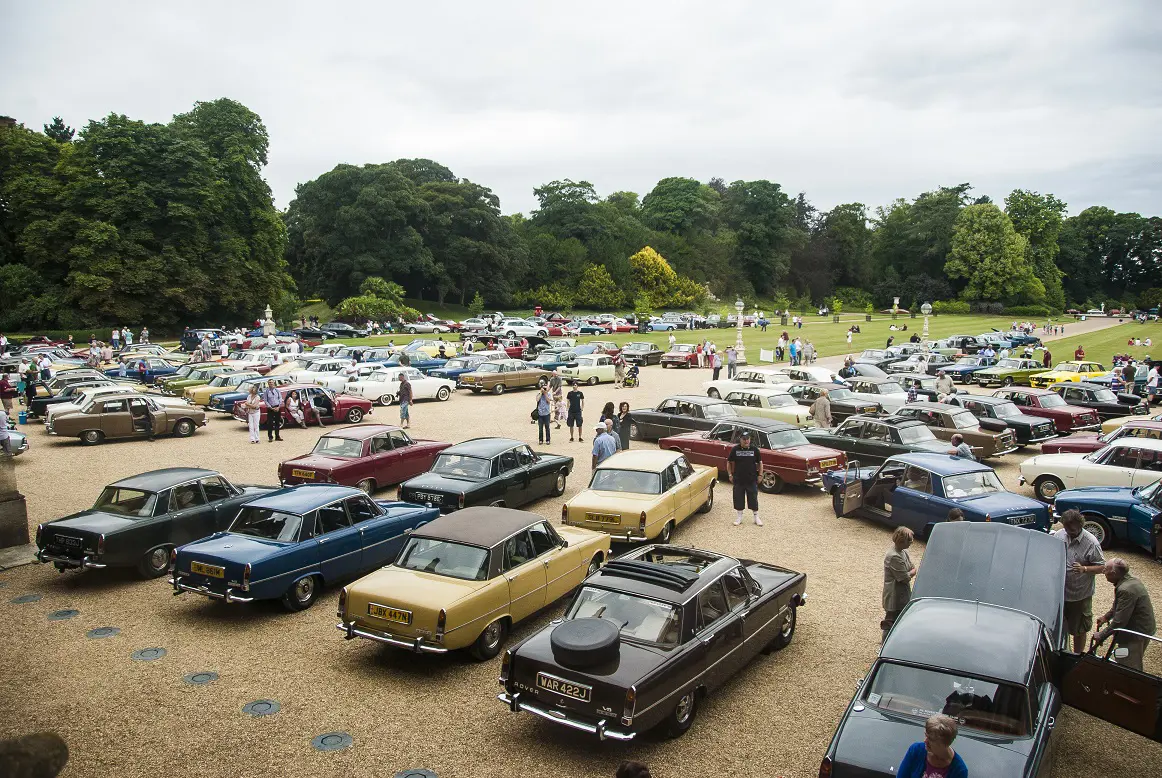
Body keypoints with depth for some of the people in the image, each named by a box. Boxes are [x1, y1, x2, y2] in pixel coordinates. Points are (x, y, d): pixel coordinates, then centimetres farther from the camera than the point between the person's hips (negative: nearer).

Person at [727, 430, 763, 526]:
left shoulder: (754, 449, -3)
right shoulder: (735, 449, -4)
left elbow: (760, 462, 8)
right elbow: (729, 462, 6)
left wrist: (760, 475, 2)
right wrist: (730, 475, 1)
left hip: (752, 480, 0)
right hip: (738, 480, 0)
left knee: (753, 498, 7)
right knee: (738, 499, 7)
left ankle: (756, 517, 20)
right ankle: (739, 517, 22)